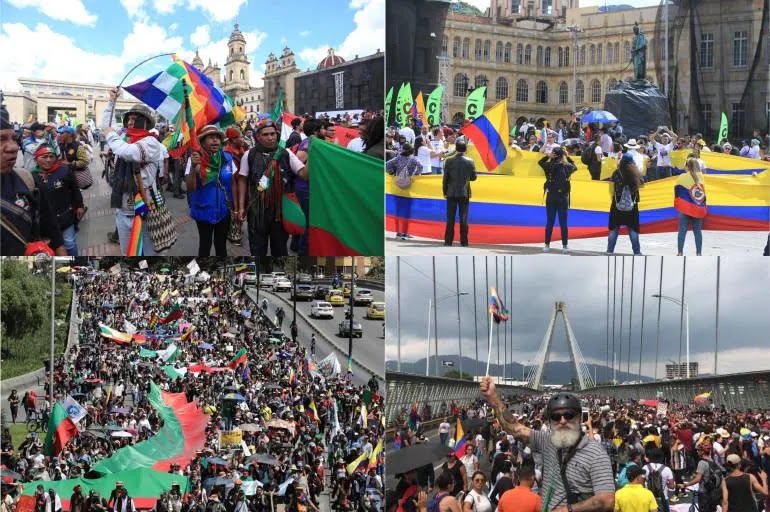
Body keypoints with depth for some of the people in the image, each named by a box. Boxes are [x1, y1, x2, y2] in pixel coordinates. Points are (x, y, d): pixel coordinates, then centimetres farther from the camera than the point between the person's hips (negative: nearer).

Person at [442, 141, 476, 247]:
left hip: (452, 193, -1)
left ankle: (448, 241, 2)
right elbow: (473, 177, 3)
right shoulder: (470, 162, -4)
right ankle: (464, 241, 2)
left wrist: (445, 192, 6)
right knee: (463, 218, 3)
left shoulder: (449, 161, -6)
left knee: (450, 218, 3)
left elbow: (445, 178, -4)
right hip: (465, 193, 1)